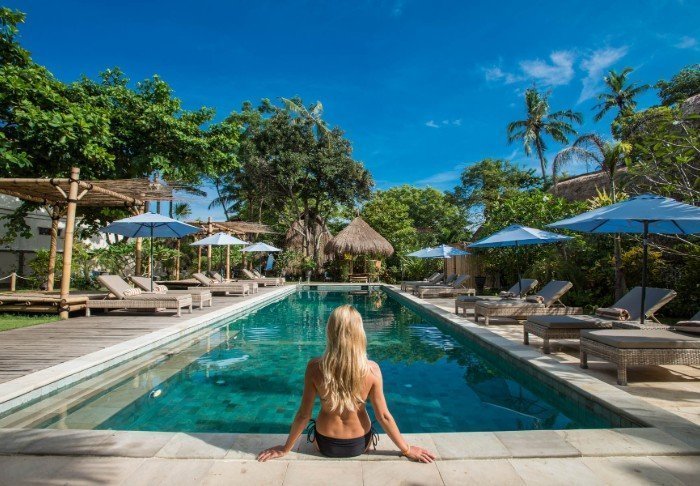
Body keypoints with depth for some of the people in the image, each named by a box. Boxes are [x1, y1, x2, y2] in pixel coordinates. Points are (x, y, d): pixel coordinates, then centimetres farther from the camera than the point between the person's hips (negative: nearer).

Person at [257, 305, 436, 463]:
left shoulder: (315, 367, -25)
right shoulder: (372, 369, -25)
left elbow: (303, 414, -16)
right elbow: (383, 416, -16)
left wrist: (286, 448, 1)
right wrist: (406, 449, 0)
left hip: (325, 445, 0)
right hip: (360, 445, 0)